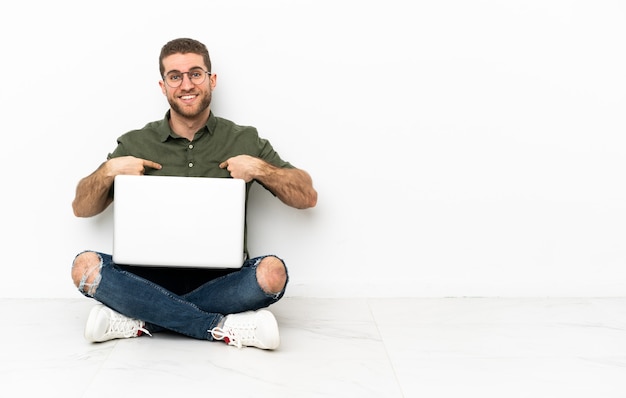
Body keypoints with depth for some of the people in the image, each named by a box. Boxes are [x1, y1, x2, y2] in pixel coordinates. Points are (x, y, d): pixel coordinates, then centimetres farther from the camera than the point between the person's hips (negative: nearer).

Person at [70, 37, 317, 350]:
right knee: (85, 265, -26)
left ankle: (142, 321, -21)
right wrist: (108, 171, -6)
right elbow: (81, 209, 13)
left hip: (219, 281, -1)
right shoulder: (135, 144, 9)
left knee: (272, 272, -31)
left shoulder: (245, 141, 6)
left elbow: (308, 198, 5)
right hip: (151, 278, 1)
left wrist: (260, 168, -10)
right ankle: (221, 328, -26)